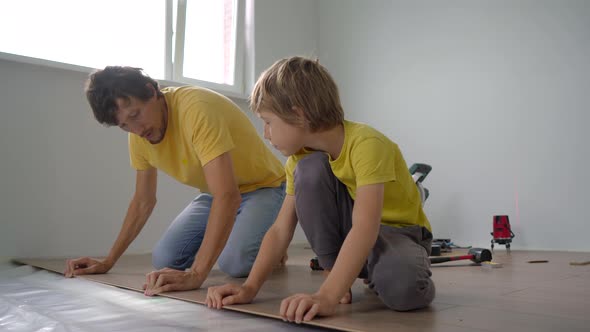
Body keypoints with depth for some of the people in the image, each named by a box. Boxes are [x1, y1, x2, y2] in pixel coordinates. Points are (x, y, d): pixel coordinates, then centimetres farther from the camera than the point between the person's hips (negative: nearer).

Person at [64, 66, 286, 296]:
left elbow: (227, 196, -42)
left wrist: (195, 275, -47)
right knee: (163, 260, -7)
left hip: (262, 187, -6)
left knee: (234, 262, -28)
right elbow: (143, 201, 4)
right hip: (214, 193, 7)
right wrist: (108, 262, 2)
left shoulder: (197, 109, -34)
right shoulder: (138, 133, -8)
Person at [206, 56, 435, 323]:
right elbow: (280, 230, -9)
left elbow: (365, 228, -40)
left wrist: (326, 297, -50)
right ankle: (334, 270, -9)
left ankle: (377, 274, -2)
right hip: (349, 230, 5)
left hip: (399, 231, -4)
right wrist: (250, 287, -22)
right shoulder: (300, 158, -8)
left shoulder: (367, 144, -29)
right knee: (310, 169, -22)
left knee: (401, 289, -39)